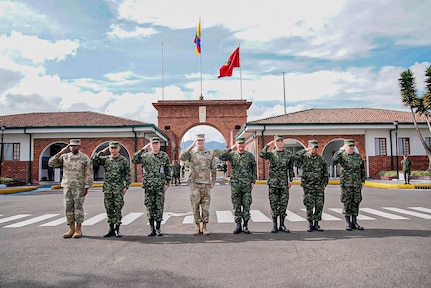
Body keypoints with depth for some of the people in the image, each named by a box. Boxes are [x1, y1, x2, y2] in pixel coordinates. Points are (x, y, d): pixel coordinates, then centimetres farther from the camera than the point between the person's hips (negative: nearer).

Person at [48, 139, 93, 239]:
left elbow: (89, 174, -8)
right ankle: (71, 229, 13)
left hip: (79, 187, -4)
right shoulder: (64, 157, 6)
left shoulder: (85, 158, -6)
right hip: (67, 186, 4)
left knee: (78, 208, -1)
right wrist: (60, 153, -10)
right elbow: (51, 163, 0)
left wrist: (86, 188, -13)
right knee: (68, 208, 5)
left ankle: (78, 230, 7)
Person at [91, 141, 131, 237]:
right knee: (109, 209, 7)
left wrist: (126, 186, -6)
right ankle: (111, 229, 17)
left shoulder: (124, 160, 1)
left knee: (118, 209, -1)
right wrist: (103, 151, -2)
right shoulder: (105, 159, 8)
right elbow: (93, 159, -4)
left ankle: (117, 229, 9)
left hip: (118, 188, -3)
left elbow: (128, 174, 1)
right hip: (107, 188, 3)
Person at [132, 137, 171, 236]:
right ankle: (152, 228, 16)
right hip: (148, 186, 1)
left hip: (160, 186, -1)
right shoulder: (145, 156, 6)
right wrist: (142, 149, -7)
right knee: (150, 207, 5)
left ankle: (158, 228, 14)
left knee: (159, 207, 3)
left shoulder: (165, 156, 4)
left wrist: (167, 183, 0)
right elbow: (134, 160, -6)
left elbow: (168, 171, 6)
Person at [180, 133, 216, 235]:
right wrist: (191, 146, -20)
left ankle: (204, 227, 13)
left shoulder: (210, 153, 8)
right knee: (195, 206, 4)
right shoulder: (191, 152, 2)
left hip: (206, 184, 1)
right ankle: (197, 227, 16)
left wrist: (213, 182, 8)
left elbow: (213, 169, 12)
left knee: (206, 206, 3)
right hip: (194, 184, -1)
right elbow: (182, 158, -19)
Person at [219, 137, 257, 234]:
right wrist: (230, 149, -10)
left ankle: (245, 225, 12)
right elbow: (221, 157, -11)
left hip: (246, 184, 0)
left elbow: (254, 169, 7)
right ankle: (238, 225, 14)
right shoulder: (232, 154, 5)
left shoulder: (250, 155, 5)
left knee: (246, 205, 2)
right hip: (235, 183, 1)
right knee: (236, 205, 5)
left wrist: (253, 181, 1)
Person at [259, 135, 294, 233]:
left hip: (284, 184, 2)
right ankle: (274, 225, 13)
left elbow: (291, 168, 11)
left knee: (283, 204, 5)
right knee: (273, 204, 3)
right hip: (273, 183, -2)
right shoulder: (271, 153, -1)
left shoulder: (289, 154, 6)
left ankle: (282, 225, 17)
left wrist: (290, 180, 6)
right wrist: (268, 145, -16)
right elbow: (261, 155, -23)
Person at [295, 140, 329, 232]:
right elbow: (296, 157, -23)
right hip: (308, 186, -3)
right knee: (309, 206, -1)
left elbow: (326, 173, 14)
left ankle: (316, 223, 15)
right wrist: (306, 150, -21)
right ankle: (310, 224, 11)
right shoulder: (304, 157, -1)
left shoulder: (321, 159, 8)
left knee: (319, 205, 3)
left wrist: (324, 184, 7)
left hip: (319, 186, 3)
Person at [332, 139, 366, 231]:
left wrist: (363, 180, 10)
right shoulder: (342, 156, -3)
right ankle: (348, 223, 11)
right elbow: (334, 160, -25)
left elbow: (362, 169, 15)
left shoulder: (358, 156, 10)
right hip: (346, 184, -4)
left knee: (356, 203, 8)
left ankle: (354, 222, 18)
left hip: (357, 184, 4)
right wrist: (341, 150, -25)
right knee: (347, 203, 0)